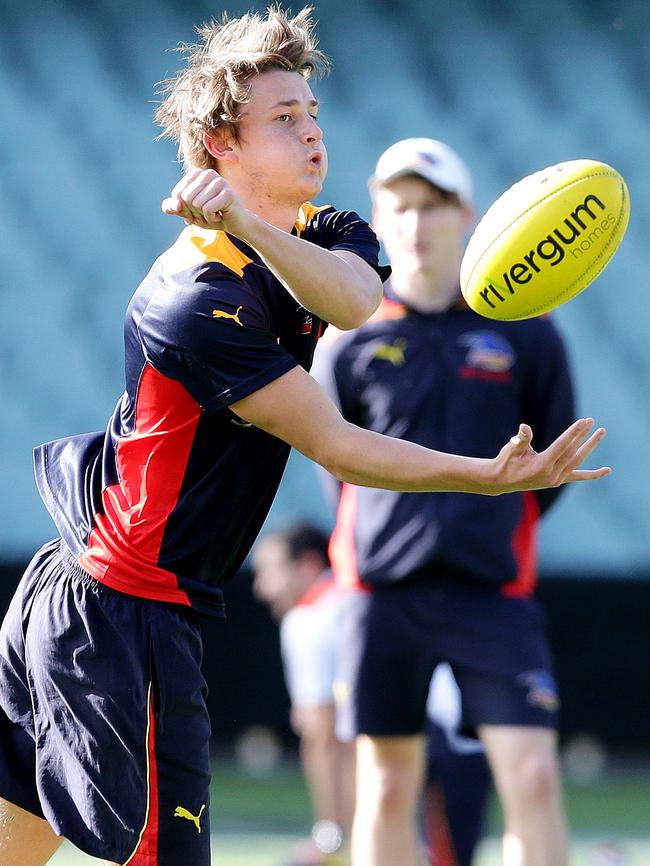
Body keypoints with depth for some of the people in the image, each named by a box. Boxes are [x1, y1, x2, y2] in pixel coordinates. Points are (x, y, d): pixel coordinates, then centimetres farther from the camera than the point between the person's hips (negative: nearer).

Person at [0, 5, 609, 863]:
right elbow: (337, 448, -21)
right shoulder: (201, 301, -21)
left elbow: (356, 301, -20)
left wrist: (247, 226, -36)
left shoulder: (331, 238, 6)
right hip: (124, 620, -9)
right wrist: (498, 476, -26)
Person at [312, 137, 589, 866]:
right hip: (383, 588, 1)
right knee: (387, 791, 4)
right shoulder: (352, 345, 3)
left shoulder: (523, 333, 2)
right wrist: (392, 541, 10)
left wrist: (493, 532, 9)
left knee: (533, 780, -10)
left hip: (493, 592, -1)